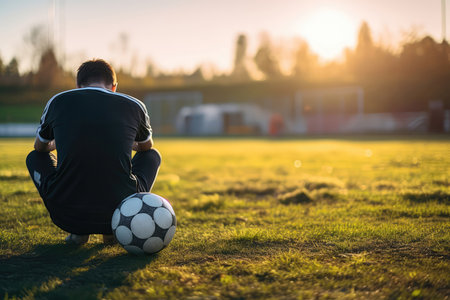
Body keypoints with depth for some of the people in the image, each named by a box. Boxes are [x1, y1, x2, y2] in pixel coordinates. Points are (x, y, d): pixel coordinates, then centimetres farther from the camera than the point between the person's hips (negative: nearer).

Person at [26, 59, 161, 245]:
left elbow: (40, 147, 27)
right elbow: (146, 147, 28)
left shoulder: (58, 102, 6)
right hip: (120, 213, 0)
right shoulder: (134, 106, 5)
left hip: (66, 216, 0)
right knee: (152, 155, 28)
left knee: (35, 158, 30)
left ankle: (78, 231, 13)